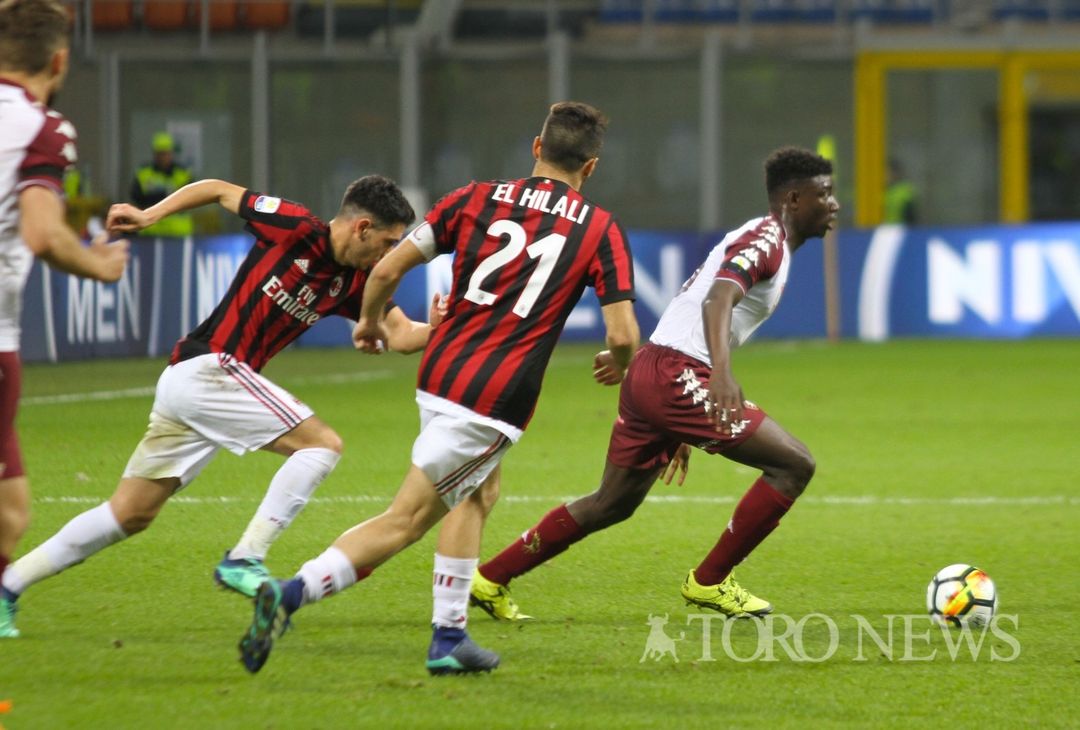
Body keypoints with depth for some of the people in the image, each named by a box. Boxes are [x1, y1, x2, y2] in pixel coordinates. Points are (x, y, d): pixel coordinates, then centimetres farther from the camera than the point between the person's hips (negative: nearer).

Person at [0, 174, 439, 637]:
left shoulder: (353, 284, 10)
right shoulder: (296, 228, -10)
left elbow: (400, 335, 5)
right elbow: (221, 191, 0)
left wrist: (437, 328, -14)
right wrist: (151, 214, -2)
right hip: (208, 368, -8)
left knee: (131, 514, 11)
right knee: (322, 444, -13)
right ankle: (244, 560, -17)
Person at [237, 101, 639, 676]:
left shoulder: (478, 198, 8)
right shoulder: (600, 229, 0)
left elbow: (388, 269, 4)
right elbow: (623, 333, -6)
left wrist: (369, 321, 23)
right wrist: (617, 365, 18)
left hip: (440, 374, 5)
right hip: (496, 400, -5)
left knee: (480, 492, 28)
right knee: (404, 522, -4)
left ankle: (448, 637, 22)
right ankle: (290, 594, -22)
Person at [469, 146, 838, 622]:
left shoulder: (759, 239, 24)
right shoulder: (766, 240, -8)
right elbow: (719, 298, -27)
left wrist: (682, 433, 35)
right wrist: (721, 372, -46)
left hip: (648, 373, 10)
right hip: (677, 378, -10)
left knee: (612, 504, 21)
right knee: (794, 464, -9)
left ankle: (490, 580, 25)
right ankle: (709, 582, 0)